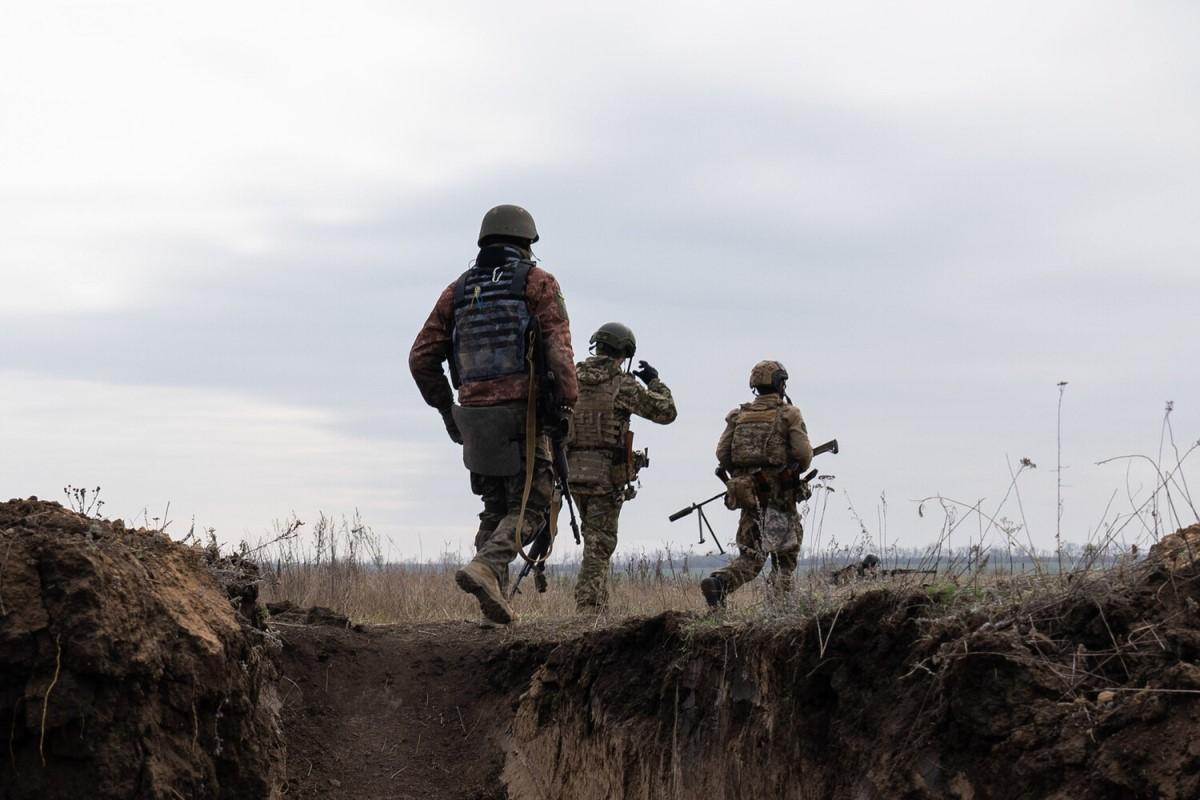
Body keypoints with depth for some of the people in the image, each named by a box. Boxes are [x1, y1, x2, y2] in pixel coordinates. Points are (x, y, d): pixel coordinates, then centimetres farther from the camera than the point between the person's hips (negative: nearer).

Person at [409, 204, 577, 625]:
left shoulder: (458, 290, 14)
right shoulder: (537, 283, 1)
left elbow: (422, 358, 11)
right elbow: (558, 349, -14)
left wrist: (445, 409, 21)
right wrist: (568, 401, -12)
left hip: (473, 416, 5)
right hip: (520, 415, -5)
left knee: (495, 509, 16)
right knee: (528, 507, 1)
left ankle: (494, 594, 8)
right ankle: (485, 567, -22)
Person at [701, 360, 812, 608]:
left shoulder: (739, 415, 9)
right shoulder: (789, 414, -3)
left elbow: (722, 453, 4)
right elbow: (803, 453, -10)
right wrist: (797, 469, 11)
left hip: (748, 492, 4)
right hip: (778, 493, -4)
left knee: (751, 556, 7)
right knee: (787, 551, 12)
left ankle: (719, 583, -17)